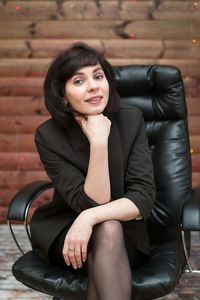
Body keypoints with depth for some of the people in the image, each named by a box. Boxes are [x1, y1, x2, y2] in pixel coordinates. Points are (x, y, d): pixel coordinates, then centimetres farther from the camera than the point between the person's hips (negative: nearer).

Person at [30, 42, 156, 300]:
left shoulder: (131, 120, -10)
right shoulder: (48, 136, -15)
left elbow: (144, 196, -15)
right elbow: (90, 202, -20)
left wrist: (91, 217, -31)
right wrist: (98, 143, -31)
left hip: (126, 237, 2)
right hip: (63, 233, -1)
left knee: (107, 231, -33)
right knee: (107, 230, -33)